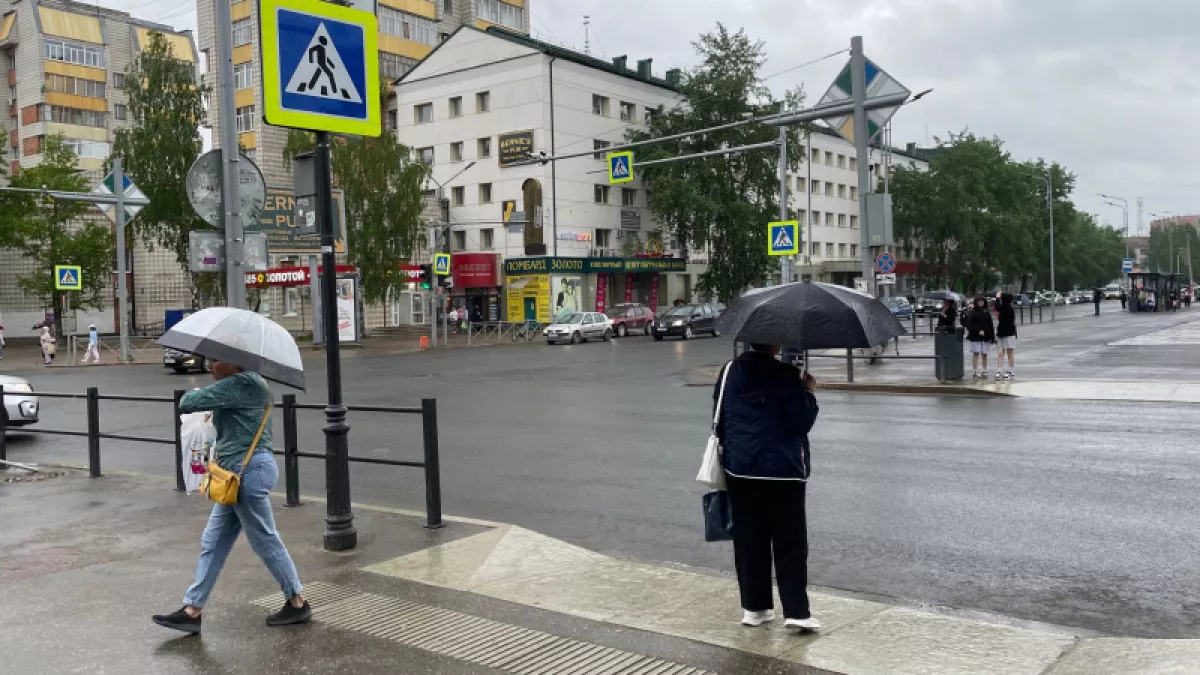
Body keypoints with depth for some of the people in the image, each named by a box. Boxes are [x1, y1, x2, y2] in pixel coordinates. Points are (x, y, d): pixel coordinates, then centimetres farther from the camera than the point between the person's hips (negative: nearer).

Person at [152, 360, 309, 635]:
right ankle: (192, 610, 16)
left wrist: (191, 394, 4)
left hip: (250, 471, -11)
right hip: (239, 474, 11)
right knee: (213, 542, 11)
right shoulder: (248, 385, 16)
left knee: (265, 539, 1)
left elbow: (187, 403, -17)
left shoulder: (240, 385, -16)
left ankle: (298, 603, 14)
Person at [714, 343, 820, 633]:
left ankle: (754, 606, 18)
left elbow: (719, 418, 9)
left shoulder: (730, 371, 2)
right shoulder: (786, 375, -13)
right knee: (790, 541, 4)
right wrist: (808, 392, 3)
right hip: (782, 469, -4)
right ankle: (796, 611, 2)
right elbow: (801, 422, -11)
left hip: (739, 468, 4)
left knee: (748, 539, 12)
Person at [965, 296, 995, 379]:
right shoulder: (972, 312, -2)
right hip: (975, 337, -4)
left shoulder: (986, 313, 11)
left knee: (984, 354, 7)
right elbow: (970, 324, -9)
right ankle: (976, 372, -5)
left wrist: (992, 337, 7)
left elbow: (990, 325, 12)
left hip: (985, 336, 4)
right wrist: (978, 331, -20)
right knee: (976, 353, -5)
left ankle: (984, 371, 14)